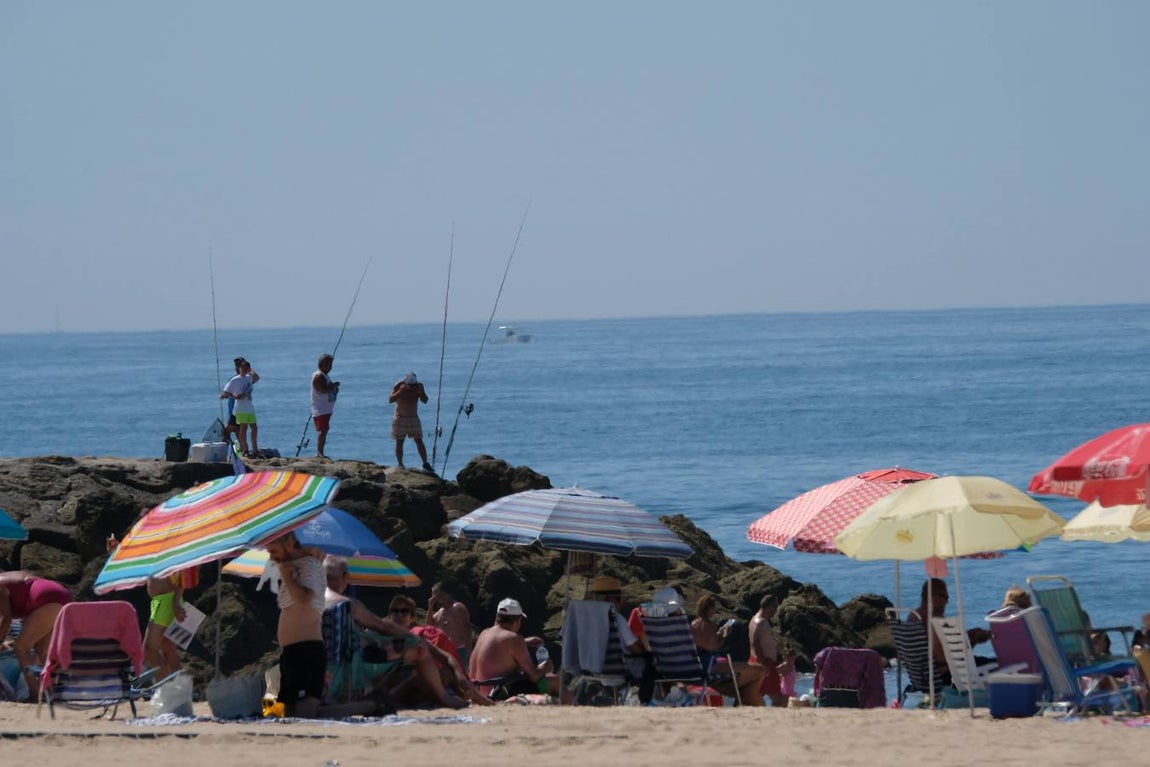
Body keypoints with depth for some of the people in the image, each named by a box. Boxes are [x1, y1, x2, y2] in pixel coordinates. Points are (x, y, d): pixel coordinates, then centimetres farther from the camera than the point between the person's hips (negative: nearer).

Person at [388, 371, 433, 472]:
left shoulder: (418, 386, -6)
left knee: (419, 441, -2)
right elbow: (390, 400, -22)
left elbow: (425, 401, -9)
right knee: (399, 442, 0)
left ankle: (425, 464, 1)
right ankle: (400, 465, 7)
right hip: (400, 418, -2)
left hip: (414, 418, 2)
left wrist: (421, 392, -29)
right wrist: (400, 391, -35)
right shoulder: (398, 386, -13)